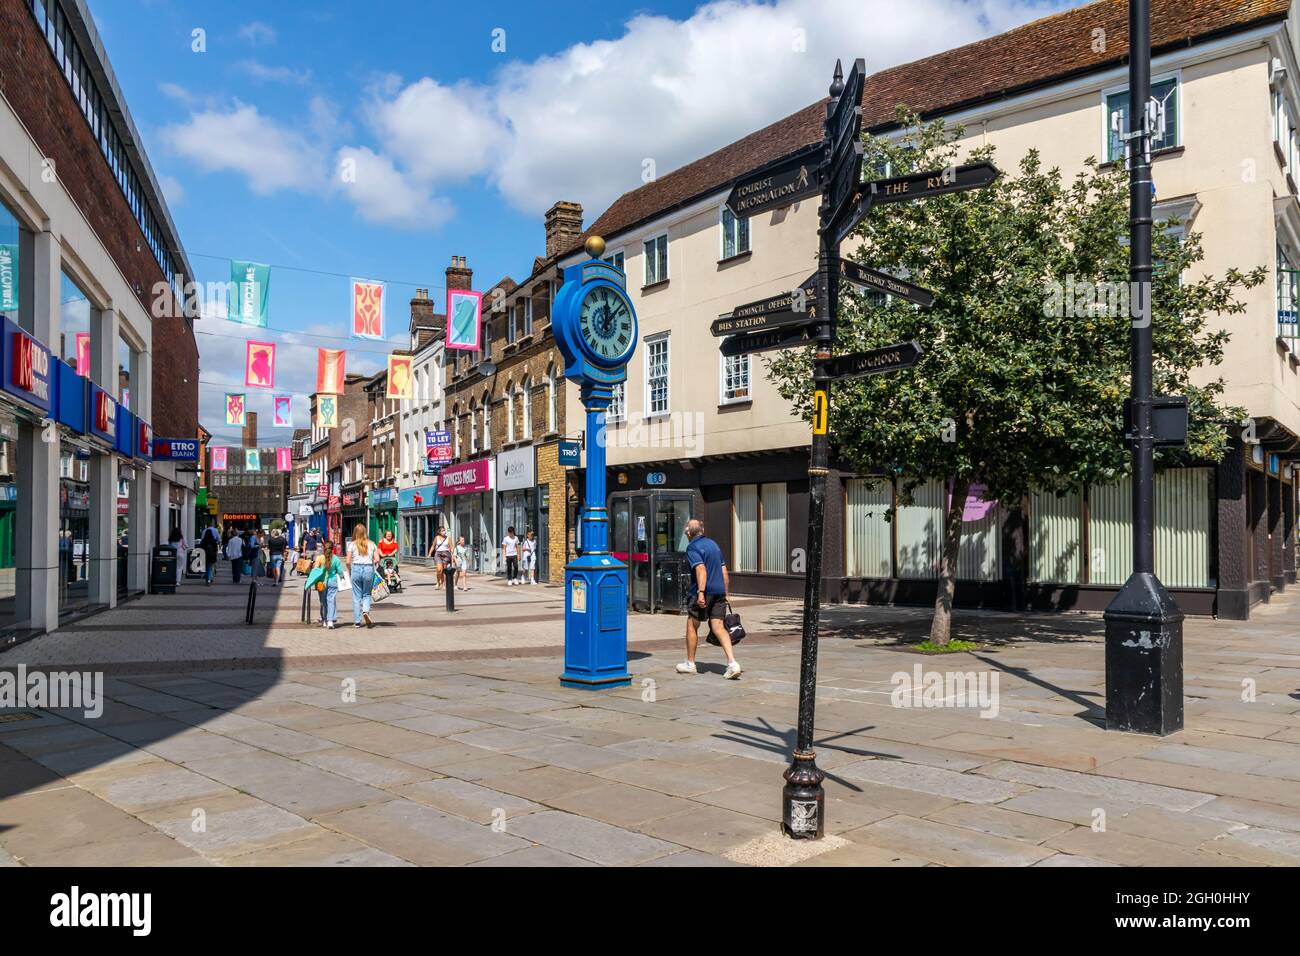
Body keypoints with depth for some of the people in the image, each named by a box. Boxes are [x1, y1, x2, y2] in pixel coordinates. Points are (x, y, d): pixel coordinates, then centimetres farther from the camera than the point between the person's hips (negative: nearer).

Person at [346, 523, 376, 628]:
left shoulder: (352, 544, 1)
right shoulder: (371, 544, 5)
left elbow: (348, 561, -2)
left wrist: (349, 571, 13)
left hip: (356, 569, -1)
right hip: (369, 569, 1)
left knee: (356, 596, 7)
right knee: (366, 594, 14)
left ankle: (357, 622, 9)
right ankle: (366, 611, -15)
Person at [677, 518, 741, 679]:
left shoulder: (692, 547, -6)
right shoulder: (713, 544, 17)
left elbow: (701, 569, -21)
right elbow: (724, 571, 18)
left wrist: (701, 592, -27)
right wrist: (727, 594, 23)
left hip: (703, 592, -6)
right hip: (720, 591, 6)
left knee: (691, 625, 11)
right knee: (718, 627, 1)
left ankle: (690, 663, 21)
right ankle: (732, 663, -16)